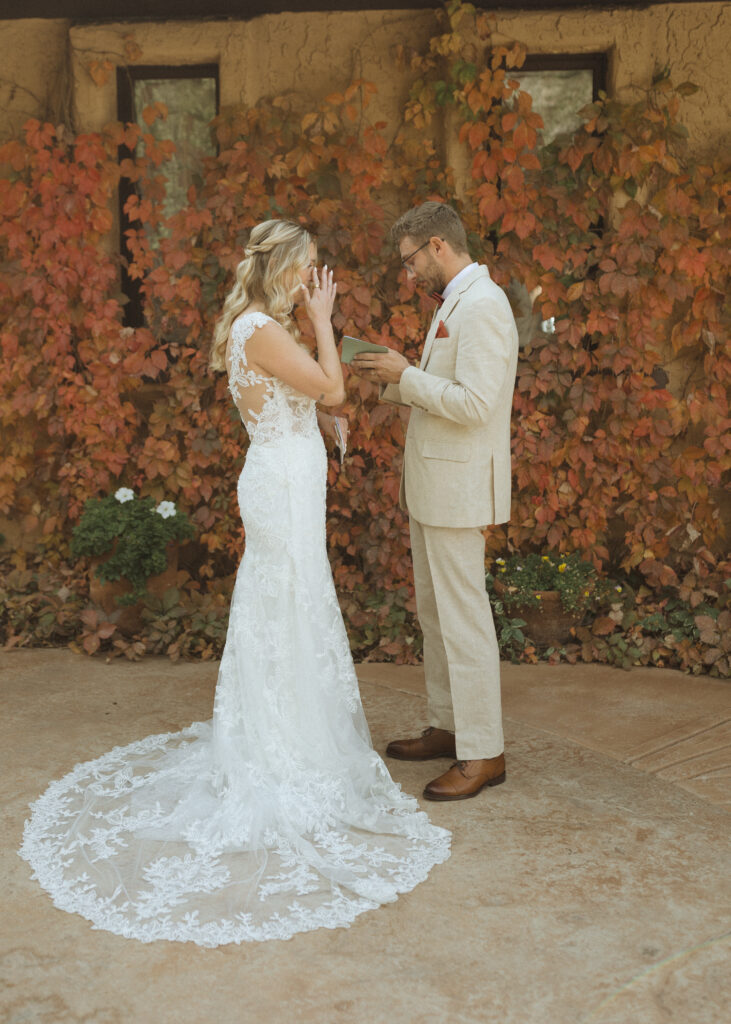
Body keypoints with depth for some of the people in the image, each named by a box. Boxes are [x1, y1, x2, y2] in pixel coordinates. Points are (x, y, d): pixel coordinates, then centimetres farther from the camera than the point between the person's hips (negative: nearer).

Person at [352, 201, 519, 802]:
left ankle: (483, 753, 7)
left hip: (459, 487, -10)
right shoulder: (456, 302, 16)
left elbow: (474, 402, -24)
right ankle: (447, 728, 29)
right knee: (435, 612, 16)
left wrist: (406, 375, -15)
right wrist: (392, 381, 8)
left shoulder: (482, 306, -16)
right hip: (434, 487, 10)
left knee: (464, 618, -4)